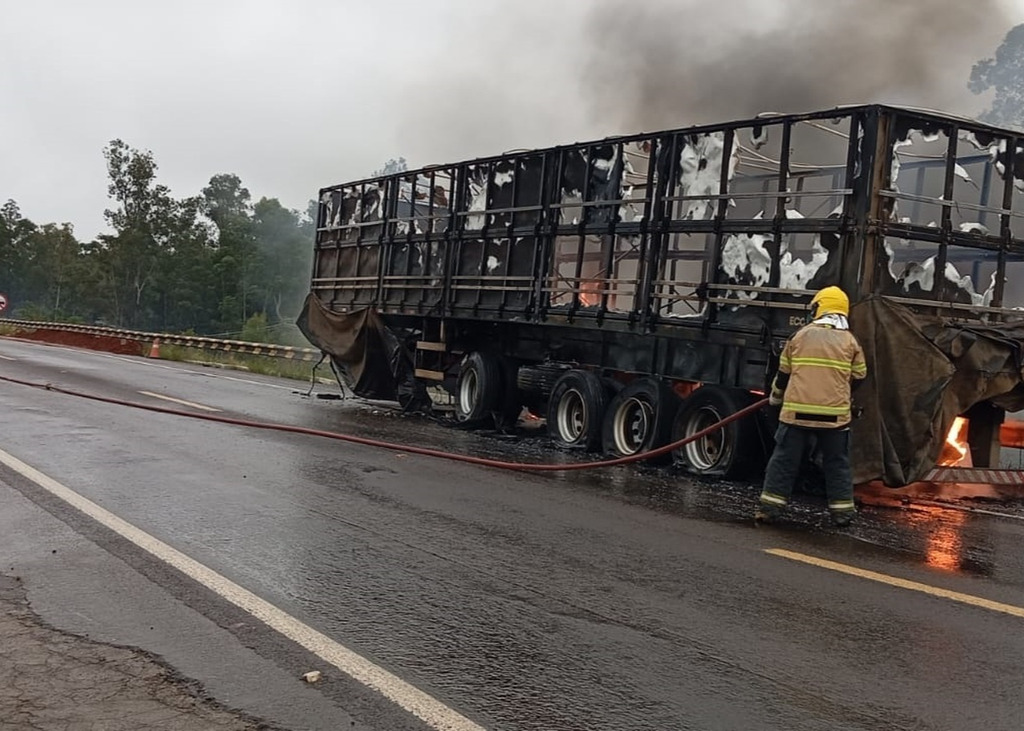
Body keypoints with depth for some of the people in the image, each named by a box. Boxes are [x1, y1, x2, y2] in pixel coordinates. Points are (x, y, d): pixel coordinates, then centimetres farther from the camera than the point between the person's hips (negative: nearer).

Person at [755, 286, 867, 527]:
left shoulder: (800, 336, 6)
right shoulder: (850, 341, 5)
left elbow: (783, 373, 12)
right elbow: (859, 377, 14)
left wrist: (775, 398, 29)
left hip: (797, 411, 0)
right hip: (835, 414, 1)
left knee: (784, 460, 5)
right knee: (837, 463, 12)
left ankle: (770, 507, 3)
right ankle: (842, 511, 15)